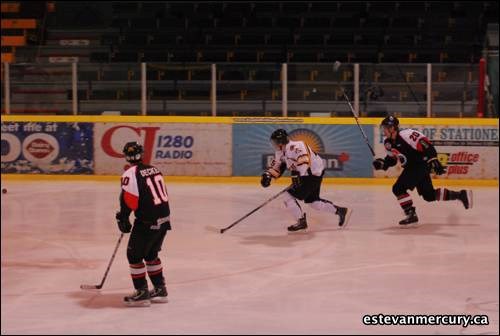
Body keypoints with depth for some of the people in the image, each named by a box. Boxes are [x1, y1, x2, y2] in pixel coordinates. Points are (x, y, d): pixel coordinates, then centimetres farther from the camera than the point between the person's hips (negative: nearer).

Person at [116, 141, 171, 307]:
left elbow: (129, 200, -18)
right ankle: (160, 290, 27)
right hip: (164, 219, 8)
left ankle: (142, 293, 4)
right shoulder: (154, 170, 11)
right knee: (151, 254, 22)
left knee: (134, 254, 5)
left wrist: (122, 218, -3)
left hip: (147, 222, -8)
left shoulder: (130, 174, -12)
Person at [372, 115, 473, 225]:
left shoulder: (406, 135, -24)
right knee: (429, 195, 16)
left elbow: (426, 145, -25)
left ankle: (411, 214, -10)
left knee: (398, 188, -18)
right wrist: (383, 163, -2)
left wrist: (433, 160, -30)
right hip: (411, 167, 9)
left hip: (422, 165, -9)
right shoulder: (388, 143, 3)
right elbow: (392, 158, 17)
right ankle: (461, 195, 27)